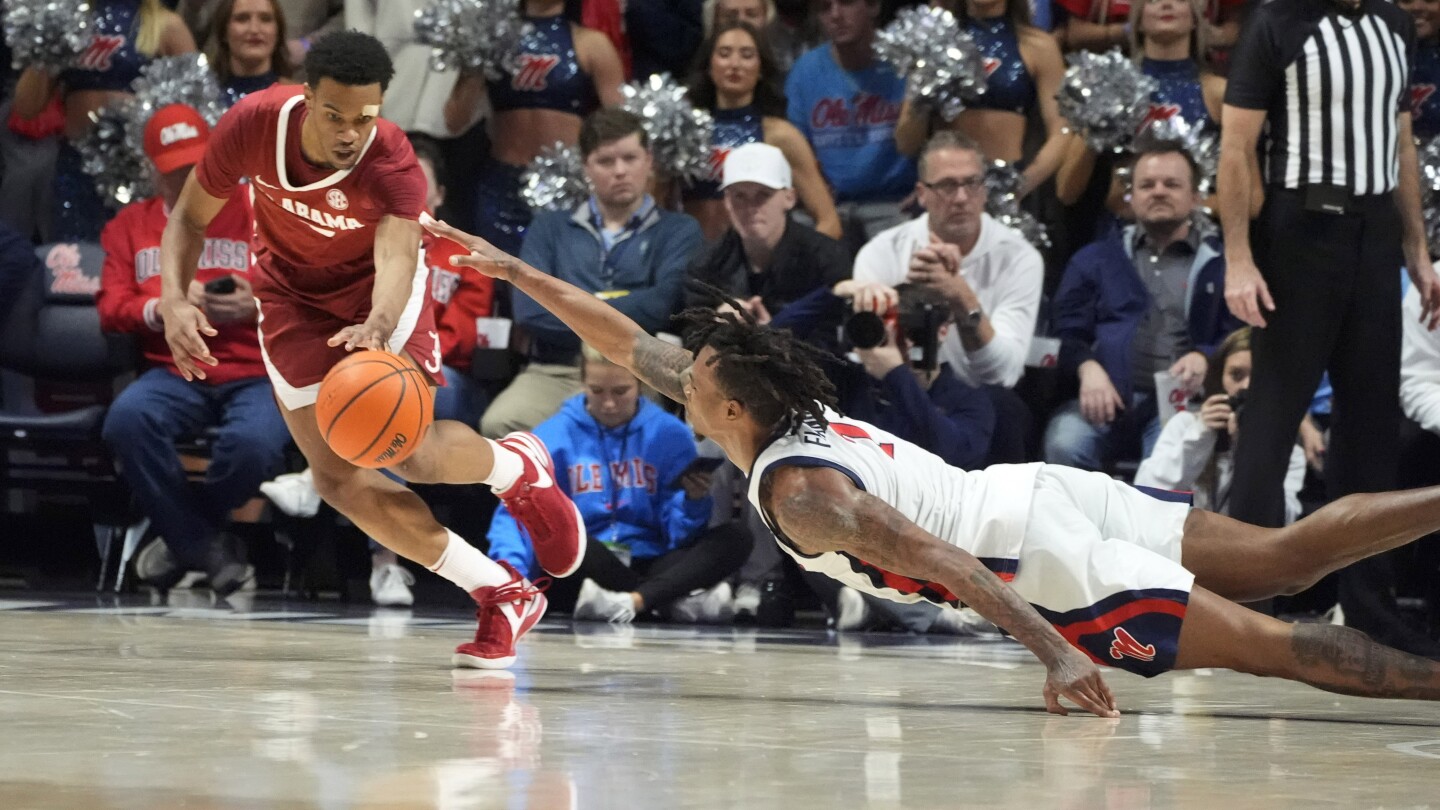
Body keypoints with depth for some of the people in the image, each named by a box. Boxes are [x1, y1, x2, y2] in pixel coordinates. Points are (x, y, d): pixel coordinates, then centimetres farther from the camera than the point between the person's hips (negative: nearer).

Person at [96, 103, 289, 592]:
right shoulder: (131, 226, 17)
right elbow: (112, 307, 10)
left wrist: (256, 308, -18)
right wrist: (160, 309, -11)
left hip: (256, 373, -2)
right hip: (175, 372, 2)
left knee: (251, 443, -37)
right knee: (126, 421, -34)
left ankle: (183, 537, -3)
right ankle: (207, 549, -15)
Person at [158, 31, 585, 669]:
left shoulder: (393, 166, -33)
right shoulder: (254, 124, -25)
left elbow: (397, 257, -49)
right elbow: (189, 218, -10)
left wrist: (379, 326, -71)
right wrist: (174, 300, -28)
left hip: (375, 289, -3)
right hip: (294, 298, 3)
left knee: (413, 451, -24)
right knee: (338, 479, -10)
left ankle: (519, 468, 14)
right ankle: (503, 596, 3)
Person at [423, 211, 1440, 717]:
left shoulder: (797, 488, -16)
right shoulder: (778, 408, 9)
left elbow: (941, 561, -27)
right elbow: (632, 341, 21)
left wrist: (1058, 652, -32)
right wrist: (513, 270, 22)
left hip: (1047, 562, -8)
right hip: (1040, 492, 8)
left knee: (1279, 646, -16)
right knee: (1286, 557, 9)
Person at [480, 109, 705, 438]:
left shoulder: (678, 231, 13)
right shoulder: (551, 228, 20)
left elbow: (662, 307, -7)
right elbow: (529, 309, 2)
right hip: (553, 370, 2)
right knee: (500, 424, -31)